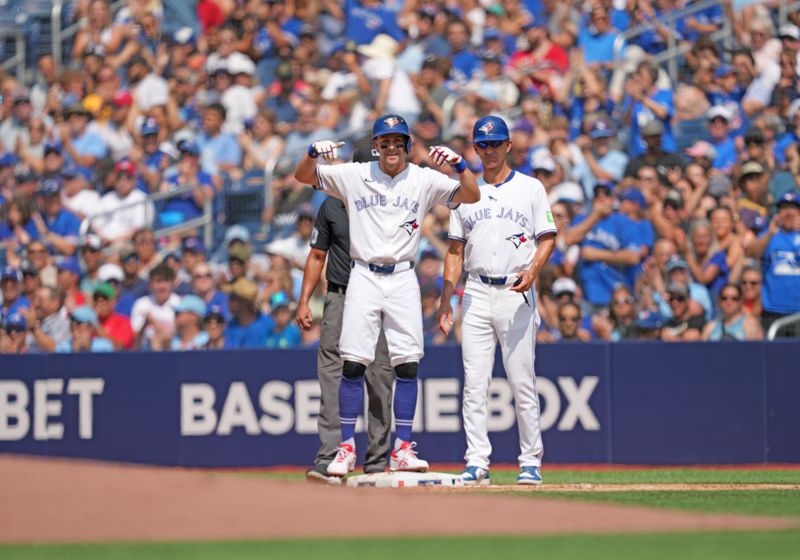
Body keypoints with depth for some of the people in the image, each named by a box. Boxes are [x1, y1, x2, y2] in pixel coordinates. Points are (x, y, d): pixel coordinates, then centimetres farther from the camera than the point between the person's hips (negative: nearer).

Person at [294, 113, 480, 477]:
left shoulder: (424, 180, 5)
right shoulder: (354, 176, 5)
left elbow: (472, 196, -1)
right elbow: (303, 176, 6)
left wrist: (459, 164, -19)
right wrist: (313, 153, -15)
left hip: (403, 279, 1)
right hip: (363, 277, 0)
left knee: (407, 365, -4)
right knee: (353, 364, -5)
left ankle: (402, 450, 1)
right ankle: (347, 449, 0)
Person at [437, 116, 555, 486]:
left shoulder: (530, 189, 6)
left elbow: (547, 238, 2)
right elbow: (456, 251, 15)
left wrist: (532, 271, -17)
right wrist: (445, 301, 7)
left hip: (516, 294, -3)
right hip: (476, 295, 3)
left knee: (522, 382, -4)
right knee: (474, 383, -3)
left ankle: (531, 462, 2)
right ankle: (477, 462, -2)